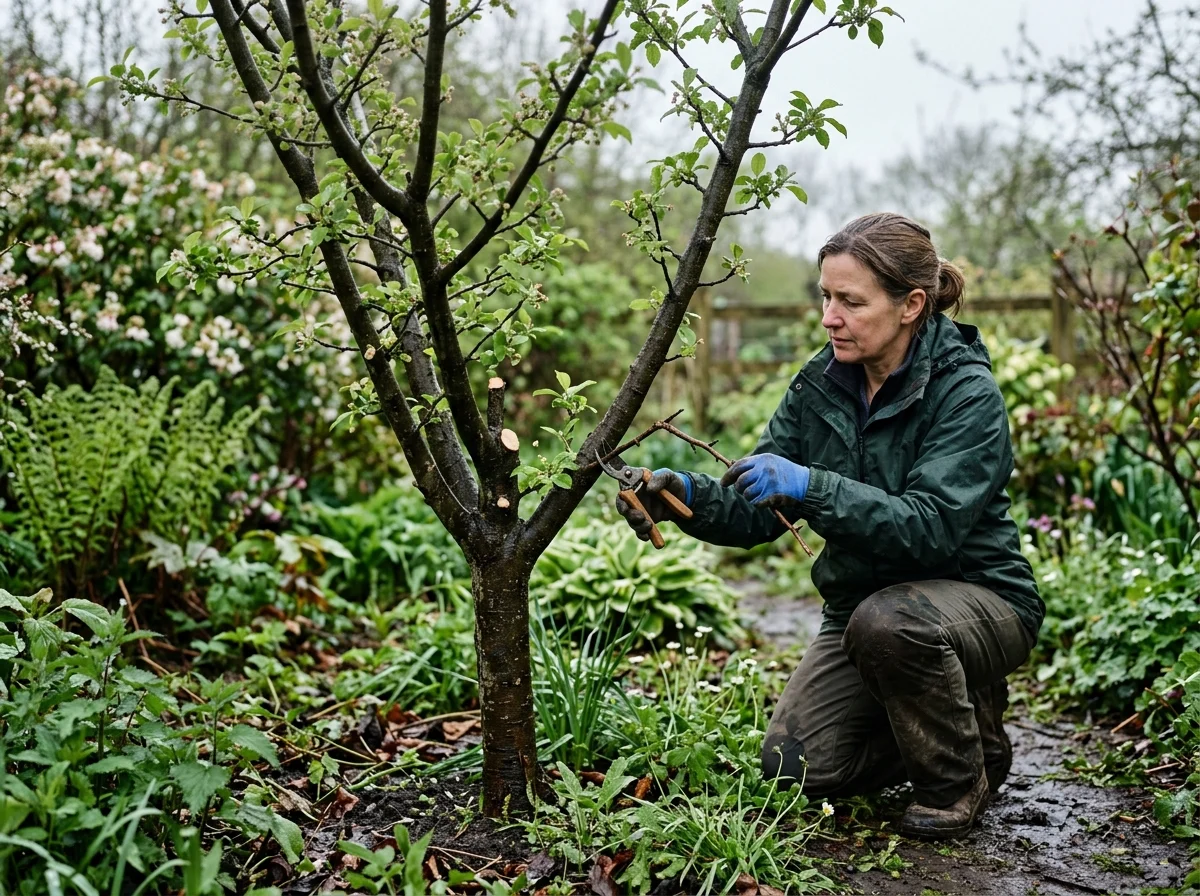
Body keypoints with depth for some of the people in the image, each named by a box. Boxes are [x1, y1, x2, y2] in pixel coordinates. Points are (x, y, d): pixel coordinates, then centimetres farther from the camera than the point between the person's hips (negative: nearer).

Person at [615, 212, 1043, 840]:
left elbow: (931, 528, -31)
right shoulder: (820, 384, -2)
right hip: (863, 605, 5)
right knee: (796, 763, -11)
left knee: (888, 621, -38)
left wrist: (811, 487, -40)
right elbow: (757, 510, -4)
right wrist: (689, 496, -24)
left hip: (976, 598, -5)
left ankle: (962, 776, -7)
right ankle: (945, 719, 17)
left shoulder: (966, 392, -20)